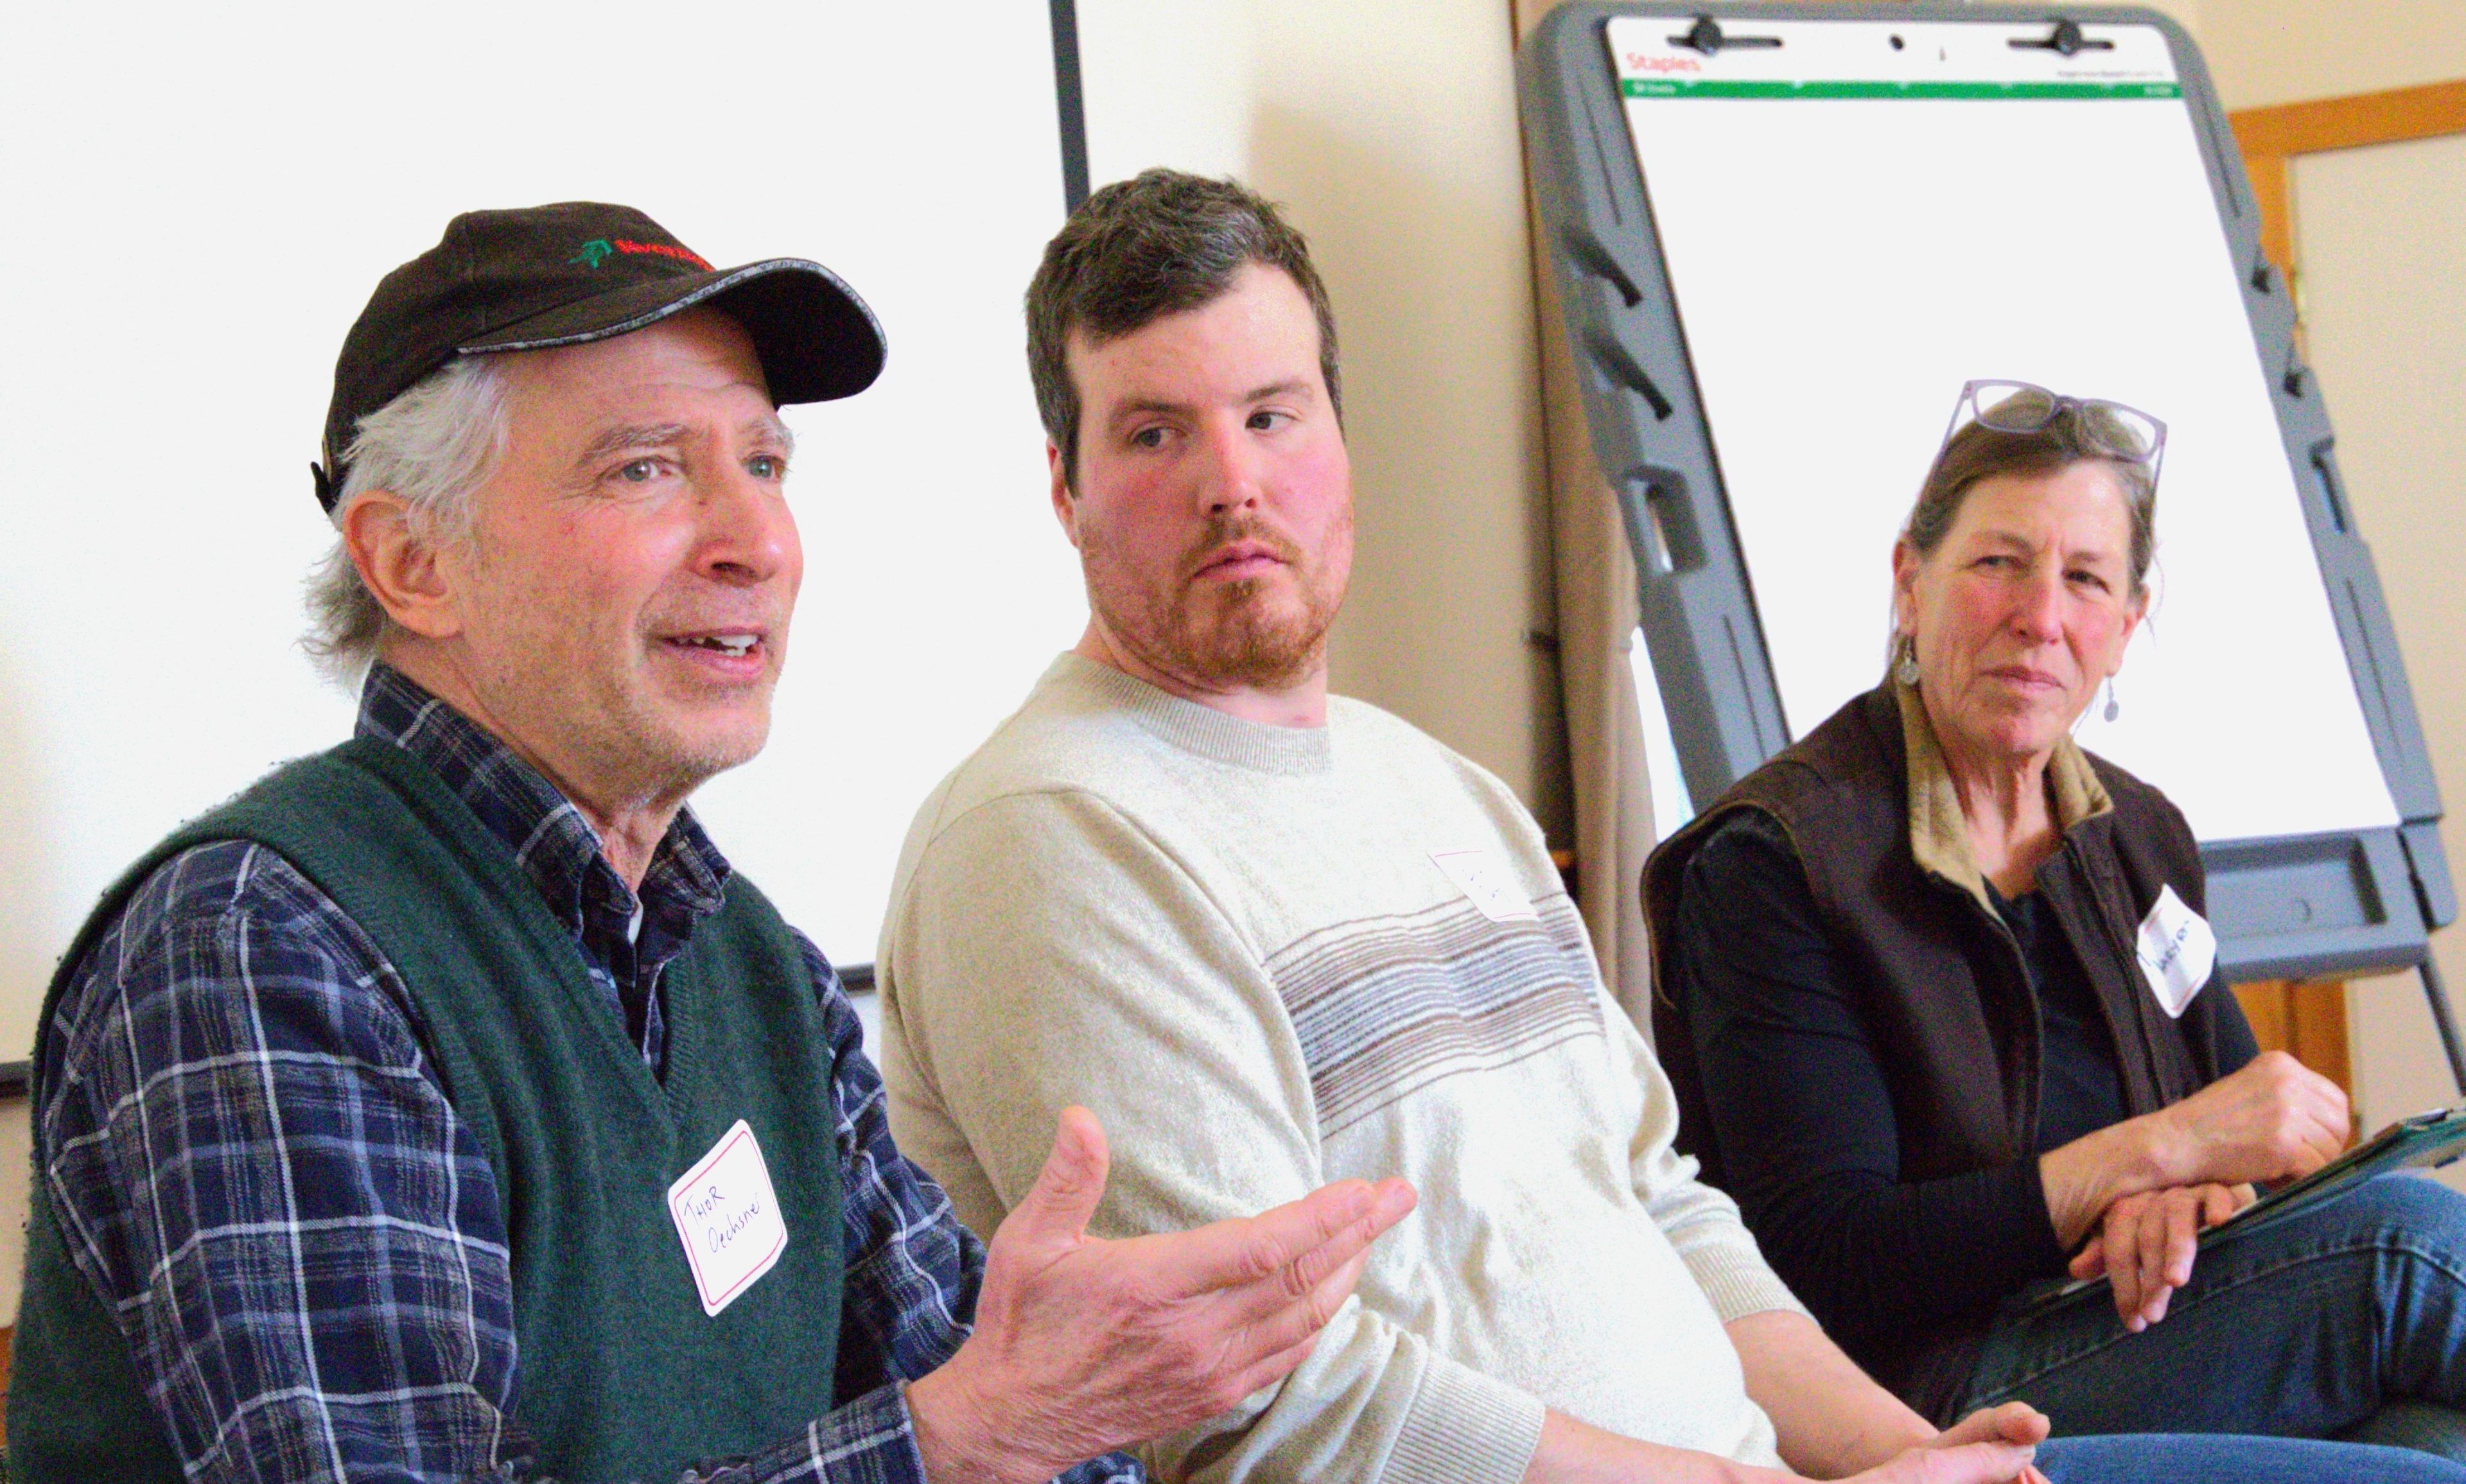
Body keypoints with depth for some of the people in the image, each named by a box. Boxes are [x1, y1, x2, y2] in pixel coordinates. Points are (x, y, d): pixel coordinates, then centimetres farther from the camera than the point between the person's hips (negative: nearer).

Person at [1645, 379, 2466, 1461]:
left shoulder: (2140, 836, 15)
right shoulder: (1772, 867, -8)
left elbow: (2250, 1121, 19)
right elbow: (1822, 1271, -14)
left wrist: (2196, 1194, -8)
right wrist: (2158, 1150, -19)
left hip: (2129, 1331, 6)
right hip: (1916, 1399, -6)